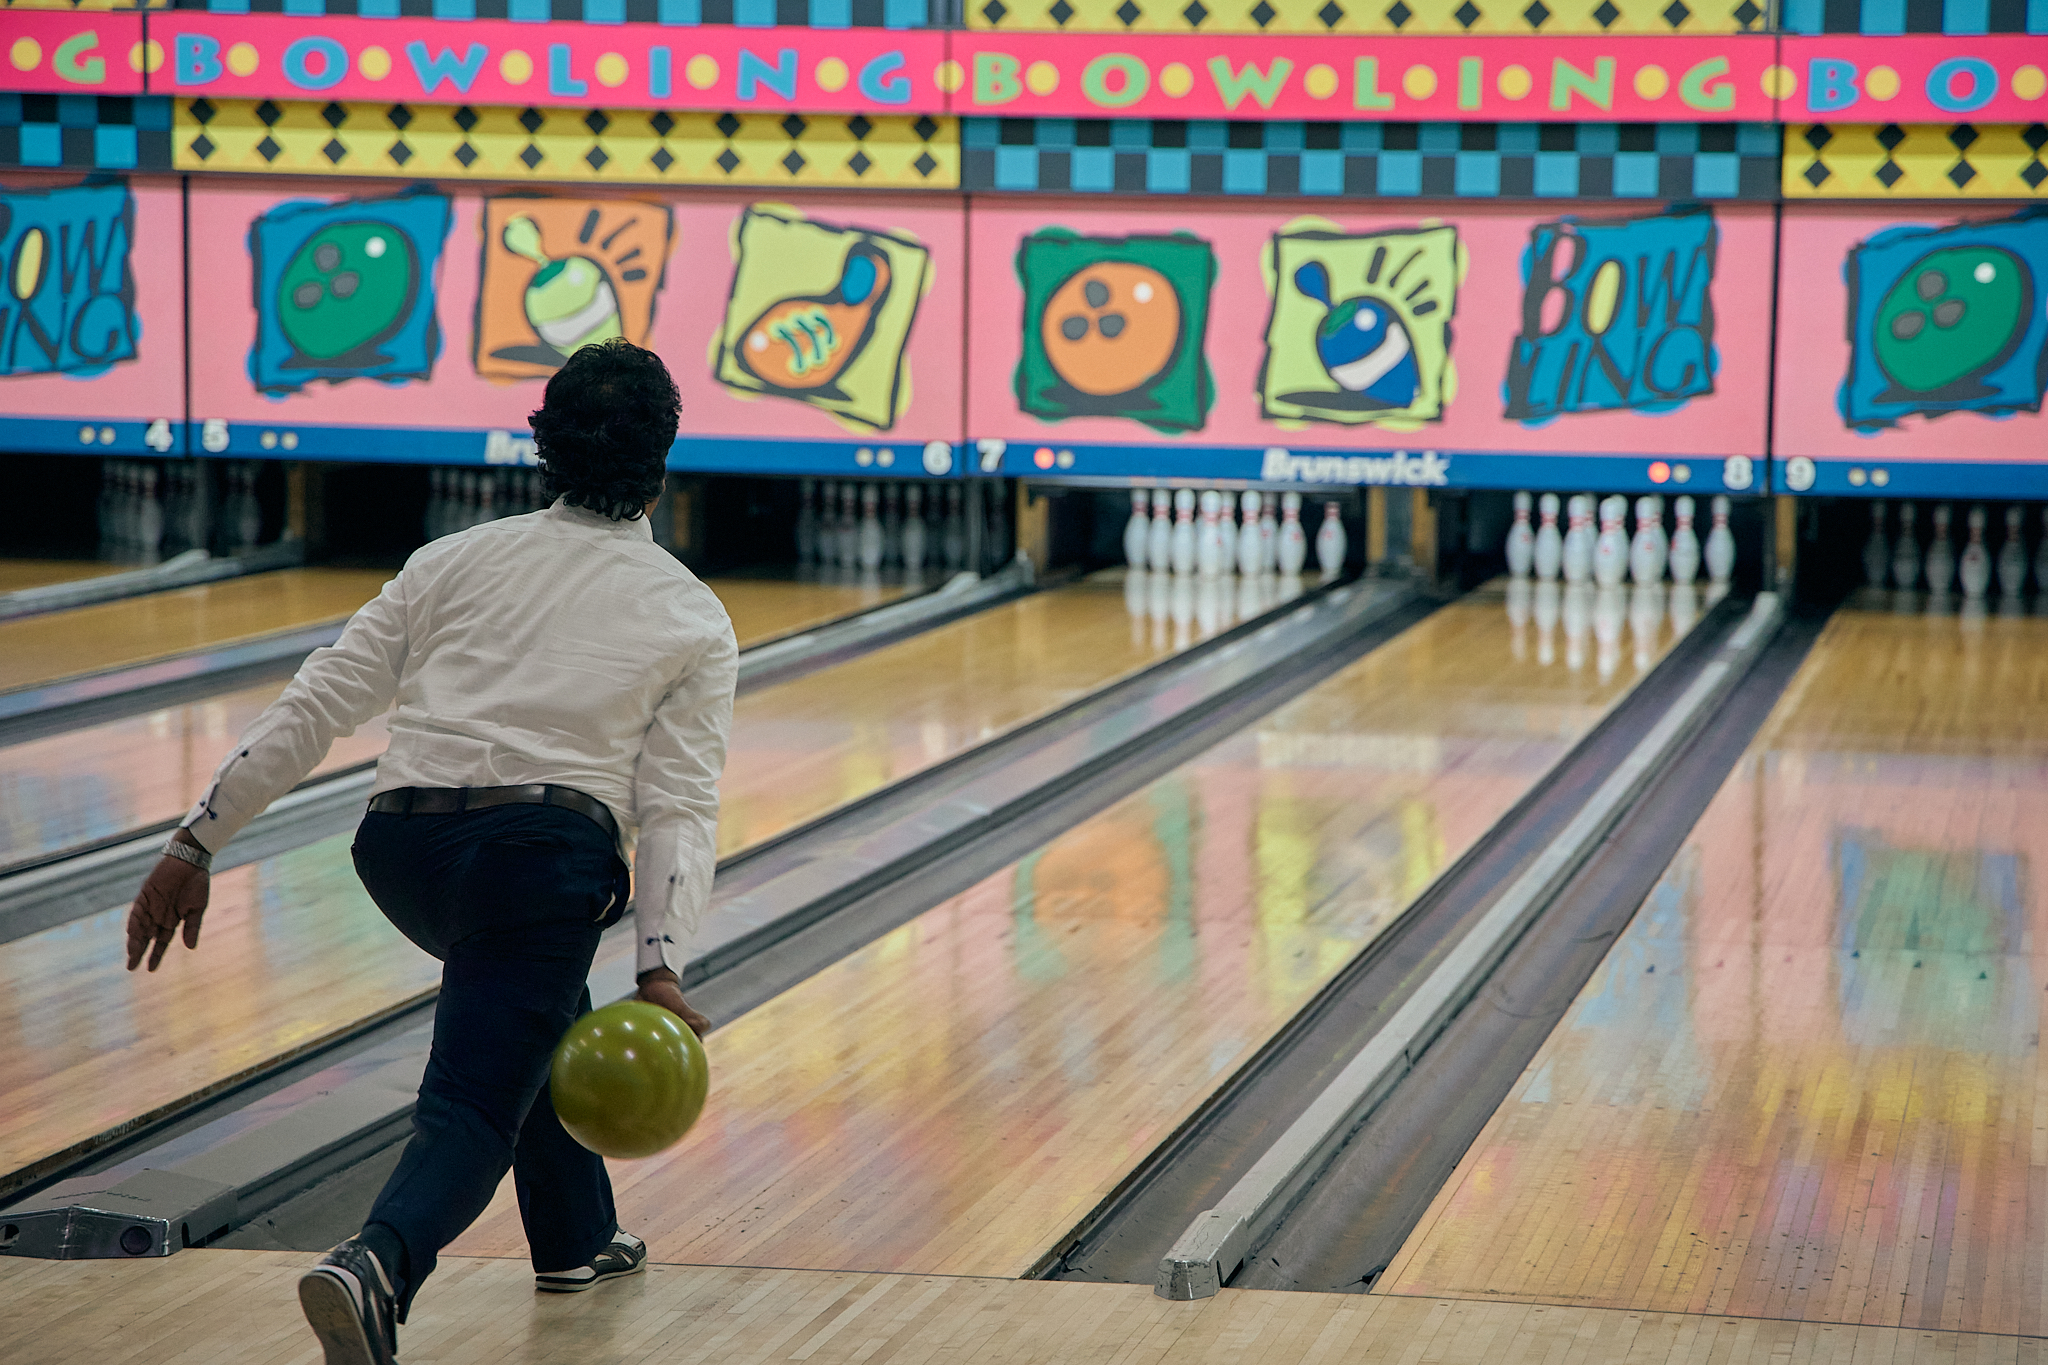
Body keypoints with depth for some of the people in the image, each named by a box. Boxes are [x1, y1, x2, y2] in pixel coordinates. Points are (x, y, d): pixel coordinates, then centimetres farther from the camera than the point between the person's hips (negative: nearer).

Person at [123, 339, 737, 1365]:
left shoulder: (455, 561, 15)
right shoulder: (692, 619, 11)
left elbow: (312, 709, 9)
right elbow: (680, 808, -1)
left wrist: (195, 845, 12)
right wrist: (661, 967, -8)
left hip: (404, 853, 4)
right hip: (548, 853, -4)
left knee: (540, 1003, 32)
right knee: (472, 1110, -7)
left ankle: (575, 1239, 40)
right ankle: (377, 1268, -37)